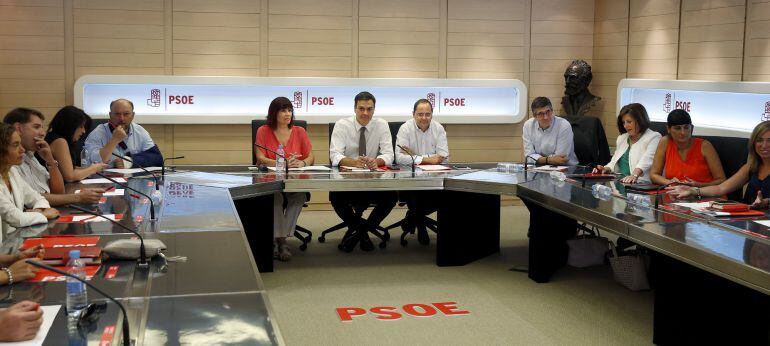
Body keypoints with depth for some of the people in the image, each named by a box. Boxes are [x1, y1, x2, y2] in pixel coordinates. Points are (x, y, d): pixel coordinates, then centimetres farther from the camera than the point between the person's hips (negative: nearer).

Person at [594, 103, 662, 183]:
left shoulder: (654, 137, -1)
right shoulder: (621, 138, 23)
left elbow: (647, 160, -20)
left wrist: (635, 175, -37)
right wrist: (606, 169, 3)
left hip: (642, 185, -7)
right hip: (619, 182, 7)